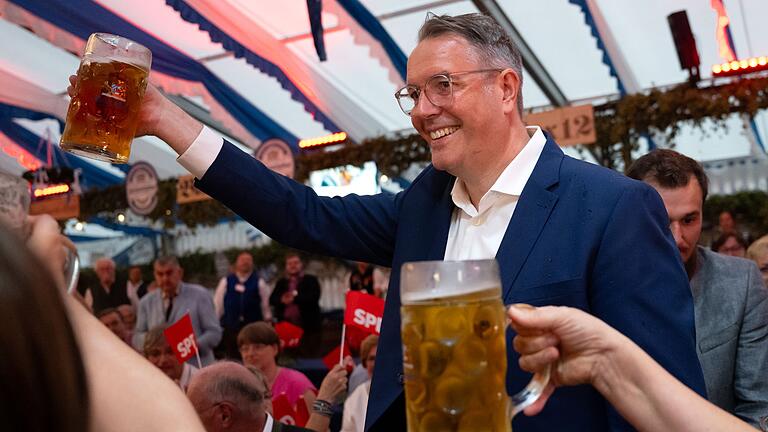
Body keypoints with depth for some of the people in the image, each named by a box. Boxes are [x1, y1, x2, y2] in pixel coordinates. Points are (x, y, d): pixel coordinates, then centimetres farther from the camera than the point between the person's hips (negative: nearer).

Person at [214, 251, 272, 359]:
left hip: (253, 326, -1)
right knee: (232, 357, 4)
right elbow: (217, 304, 9)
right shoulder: (226, 282, 7)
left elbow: (265, 305, 6)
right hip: (230, 326, 1)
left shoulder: (259, 283, 4)